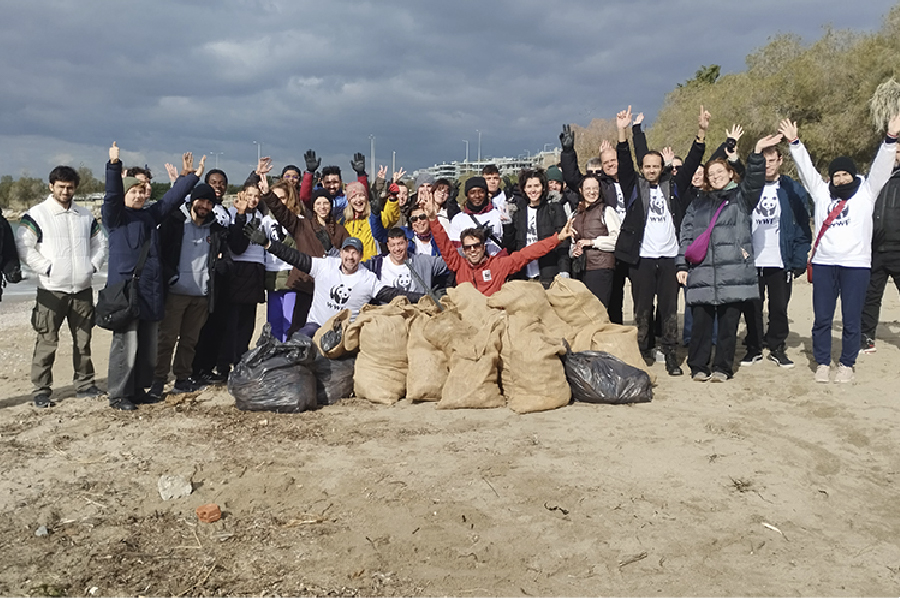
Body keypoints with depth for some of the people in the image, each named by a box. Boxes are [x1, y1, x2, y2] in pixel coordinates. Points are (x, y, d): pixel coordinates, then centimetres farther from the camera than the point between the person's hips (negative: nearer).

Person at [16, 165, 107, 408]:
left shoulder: (86, 215, 12)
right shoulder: (36, 215, -3)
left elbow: (100, 242, 19)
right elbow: (23, 246, -8)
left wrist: (93, 265, 4)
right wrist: (47, 268, -13)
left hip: (82, 289, 5)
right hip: (52, 290, -4)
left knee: (83, 340, 11)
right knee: (47, 342, -4)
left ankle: (85, 384, 21)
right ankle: (41, 390, 5)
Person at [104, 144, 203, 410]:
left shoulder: (150, 215, 18)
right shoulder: (115, 216, 0)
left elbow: (172, 198, 22)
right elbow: (111, 194, -16)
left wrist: (191, 176, 20)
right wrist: (114, 166, -29)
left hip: (152, 291, 7)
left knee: (149, 346, 11)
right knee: (126, 344, -8)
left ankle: (139, 389, 22)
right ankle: (118, 395, 2)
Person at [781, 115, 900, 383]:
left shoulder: (866, 192, 7)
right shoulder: (822, 192, 12)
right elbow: (806, 168, 8)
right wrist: (795, 142, 1)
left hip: (855, 264, -2)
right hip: (823, 263, 2)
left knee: (851, 319, 2)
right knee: (822, 318, 4)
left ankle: (847, 365, 14)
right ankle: (822, 363, 14)